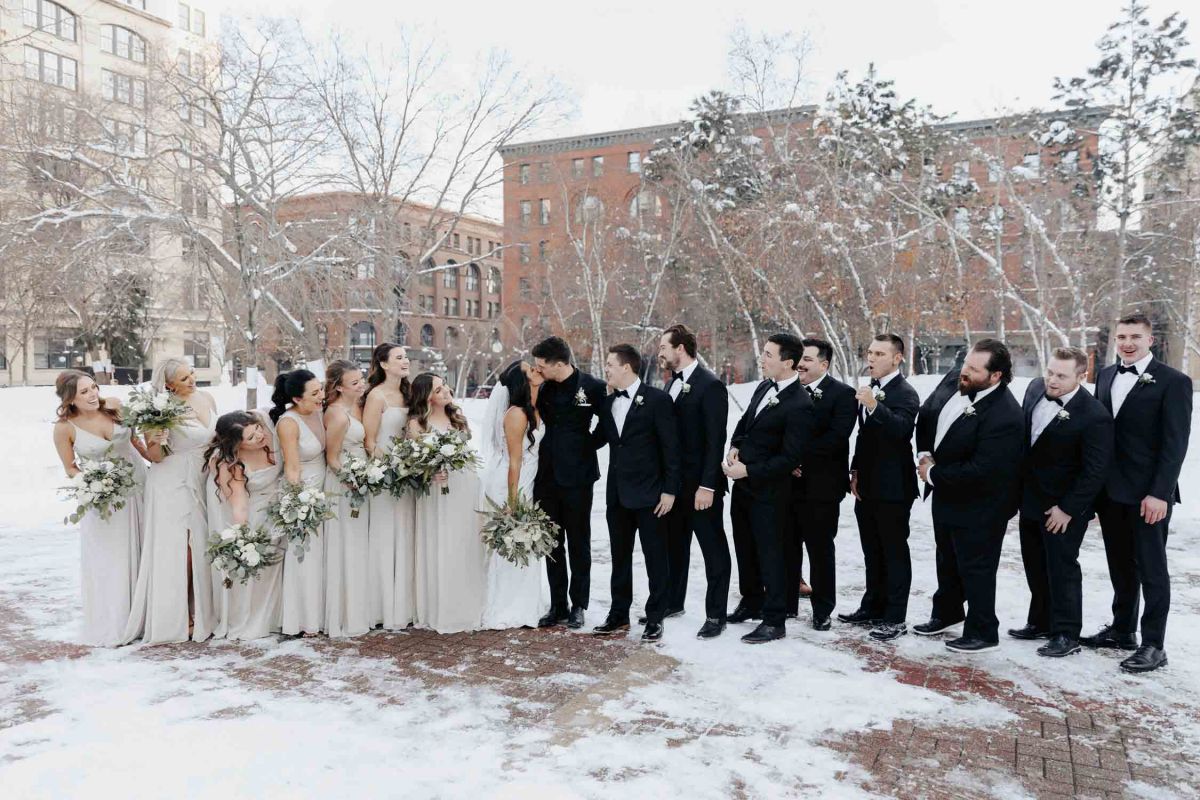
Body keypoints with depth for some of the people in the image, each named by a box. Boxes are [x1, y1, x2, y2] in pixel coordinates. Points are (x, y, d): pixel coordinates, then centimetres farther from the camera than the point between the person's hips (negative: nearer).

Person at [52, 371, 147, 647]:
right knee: (109, 559, 3)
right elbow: (70, 469, -4)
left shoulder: (113, 406, -10)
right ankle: (112, 625, 19)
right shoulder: (65, 428, -16)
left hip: (137, 486, 3)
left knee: (141, 553, 13)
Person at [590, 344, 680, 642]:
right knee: (619, 556, 14)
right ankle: (619, 615, 25)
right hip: (617, 493, 6)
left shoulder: (657, 399, -9)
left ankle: (655, 618, 16)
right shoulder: (607, 402, 10)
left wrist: (670, 489, -13)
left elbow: (670, 447, -10)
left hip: (649, 492, -6)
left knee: (655, 556, 4)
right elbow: (597, 439, 18)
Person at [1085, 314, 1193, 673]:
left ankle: (1154, 645, 11)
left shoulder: (1173, 381, -8)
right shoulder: (1106, 375, 10)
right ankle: (1122, 629, 29)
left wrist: (1159, 493, -18)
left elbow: (1175, 443, -12)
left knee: (1151, 569, 3)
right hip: (1110, 491, 6)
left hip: (1147, 494, -6)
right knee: (1120, 565, 16)